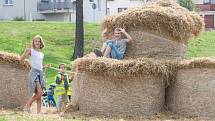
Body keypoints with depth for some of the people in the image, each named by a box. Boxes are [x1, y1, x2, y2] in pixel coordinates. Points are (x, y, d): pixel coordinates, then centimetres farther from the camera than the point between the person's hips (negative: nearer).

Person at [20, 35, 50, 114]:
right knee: (39, 92, -20)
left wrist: (46, 66, 11)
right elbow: (21, 59, -10)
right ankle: (28, 106, -5)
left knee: (39, 94, 1)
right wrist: (26, 51, -21)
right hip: (34, 72, -6)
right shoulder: (31, 50, 2)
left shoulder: (41, 54, 20)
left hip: (41, 73, 6)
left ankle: (38, 112, 1)